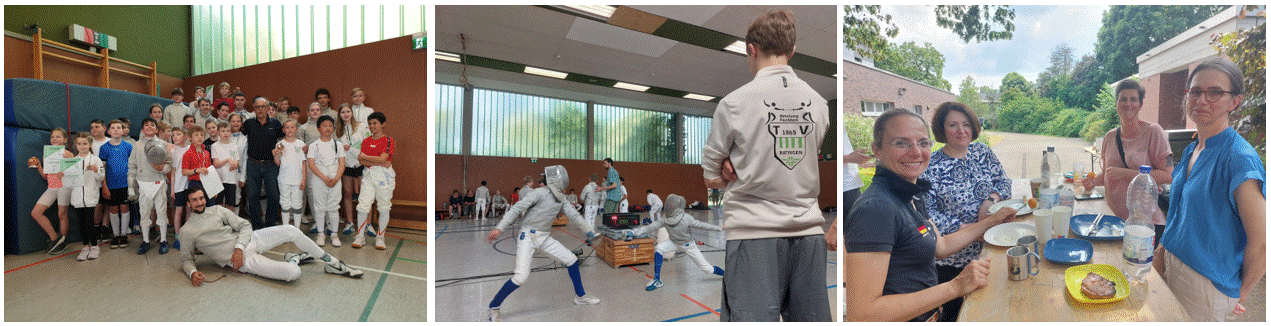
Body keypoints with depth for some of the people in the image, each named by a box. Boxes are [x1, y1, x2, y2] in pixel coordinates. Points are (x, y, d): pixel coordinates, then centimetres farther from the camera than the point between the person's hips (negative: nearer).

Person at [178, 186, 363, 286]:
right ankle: (294, 260, 12)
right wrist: (192, 272, -16)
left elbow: (244, 226, 6)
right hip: (243, 259, -5)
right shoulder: (186, 232, 2)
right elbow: (186, 259, 8)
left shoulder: (217, 210, 10)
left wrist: (238, 247, -12)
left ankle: (331, 262, -4)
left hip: (250, 239, 5)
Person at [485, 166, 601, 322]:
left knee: (572, 260, 8)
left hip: (545, 238, 7)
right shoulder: (540, 193, -17)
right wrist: (499, 228, -31)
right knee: (521, 277, -19)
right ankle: (494, 308, 1)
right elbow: (516, 209, -21)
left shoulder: (560, 198, 5)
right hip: (528, 237, -7)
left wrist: (590, 231, 0)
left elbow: (574, 215, 8)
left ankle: (580, 296, 27)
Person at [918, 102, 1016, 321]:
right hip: (951, 257, -4)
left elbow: (1003, 181, 9)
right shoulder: (930, 167, -13)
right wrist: (967, 228, -22)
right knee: (954, 311, 7)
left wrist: (991, 199, -12)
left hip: (989, 247, 5)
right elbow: (927, 213, -15)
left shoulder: (982, 152, 4)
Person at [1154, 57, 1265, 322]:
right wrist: (1160, 254, 8)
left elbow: (1261, 242, -18)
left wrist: (1241, 293, -8)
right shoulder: (1190, 152, 6)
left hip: (1208, 281, -7)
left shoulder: (1240, 158, -18)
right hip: (1172, 267, 7)